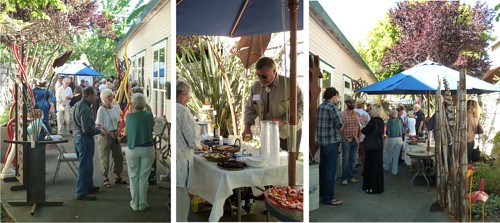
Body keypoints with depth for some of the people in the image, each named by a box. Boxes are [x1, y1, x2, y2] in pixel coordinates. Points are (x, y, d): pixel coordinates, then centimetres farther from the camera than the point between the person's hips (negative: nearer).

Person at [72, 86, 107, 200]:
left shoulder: (78, 105, 11)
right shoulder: (85, 109, -22)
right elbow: (87, 129, -25)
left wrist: (96, 127, 16)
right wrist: (100, 131, -11)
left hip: (78, 137, 11)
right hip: (85, 139, -11)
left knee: (87, 165, 21)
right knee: (84, 166, -2)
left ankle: (89, 186, 35)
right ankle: (82, 193, 7)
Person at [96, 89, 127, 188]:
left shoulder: (116, 108, 3)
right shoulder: (101, 110, -13)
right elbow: (98, 126, -14)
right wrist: (108, 133, -23)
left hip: (115, 135, 6)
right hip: (105, 136, -6)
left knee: (119, 156, 10)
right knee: (104, 157, 2)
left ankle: (117, 177, 26)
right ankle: (105, 178, 17)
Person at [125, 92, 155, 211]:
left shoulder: (128, 117, -5)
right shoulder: (149, 115, -6)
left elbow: (127, 133, 11)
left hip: (132, 149, 0)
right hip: (147, 149, 0)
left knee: (133, 177, 12)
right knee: (143, 177, 8)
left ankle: (135, 204, 19)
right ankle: (142, 204, 16)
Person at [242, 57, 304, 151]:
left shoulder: (289, 84, -12)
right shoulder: (255, 87, 3)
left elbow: (299, 108, -12)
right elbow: (250, 109, 8)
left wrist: (282, 120, -23)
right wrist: (247, 127, -8)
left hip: (288, 134, -4)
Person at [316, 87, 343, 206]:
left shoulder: (320, 107, 9)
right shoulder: (332, 108, -14)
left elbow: (318, 122, 10)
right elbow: (340, 124, -19)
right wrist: (336, 127, 3)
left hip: (321, 141, 8)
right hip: (331, 141, -8)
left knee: (323, 167, 18)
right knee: (331, 170, -3)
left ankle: (321, 191, 31)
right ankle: (328, 197, 0)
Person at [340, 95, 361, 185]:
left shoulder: (357, 114, 9)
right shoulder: (342, 114, -6)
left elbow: (359, 126, 13)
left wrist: (358, 137, 5)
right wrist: (343, 138, -11)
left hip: (355, 140, 5)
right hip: (346, 140, -5)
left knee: (353, 159, 9)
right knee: (345, 159, -1)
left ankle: (350, 177, 19)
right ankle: (344, 178, 6)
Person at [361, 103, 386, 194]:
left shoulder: (373, 120, -18)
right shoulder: (381, 120, 10)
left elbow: (365, 131, -17)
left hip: (372, 146, -9)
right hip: (378, 145, 9)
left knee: (373, 166, -1)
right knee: (377, 166, 15)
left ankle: (375, 188, 5)